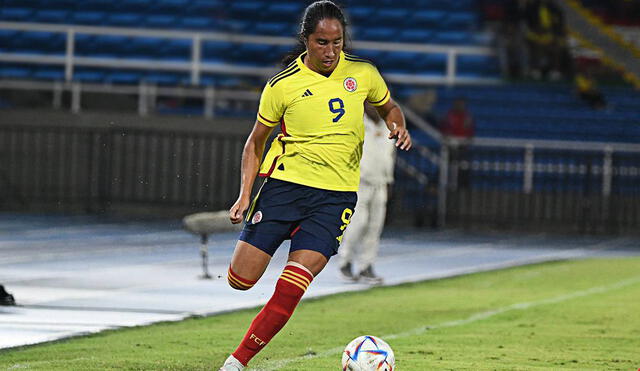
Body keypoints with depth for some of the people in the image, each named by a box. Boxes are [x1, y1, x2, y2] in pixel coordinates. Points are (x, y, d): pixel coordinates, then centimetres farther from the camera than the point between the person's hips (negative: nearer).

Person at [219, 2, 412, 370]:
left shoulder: (363, 74, 2)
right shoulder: (283, 85, -4)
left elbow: (389, 108, 21)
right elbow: (256, 142, 7)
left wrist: (399, 127, -2)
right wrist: (245, 196, -3)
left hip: (337, 194, 0)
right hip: (284, 183, 0)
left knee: (290, 291, -14)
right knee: (241, 280, -4)